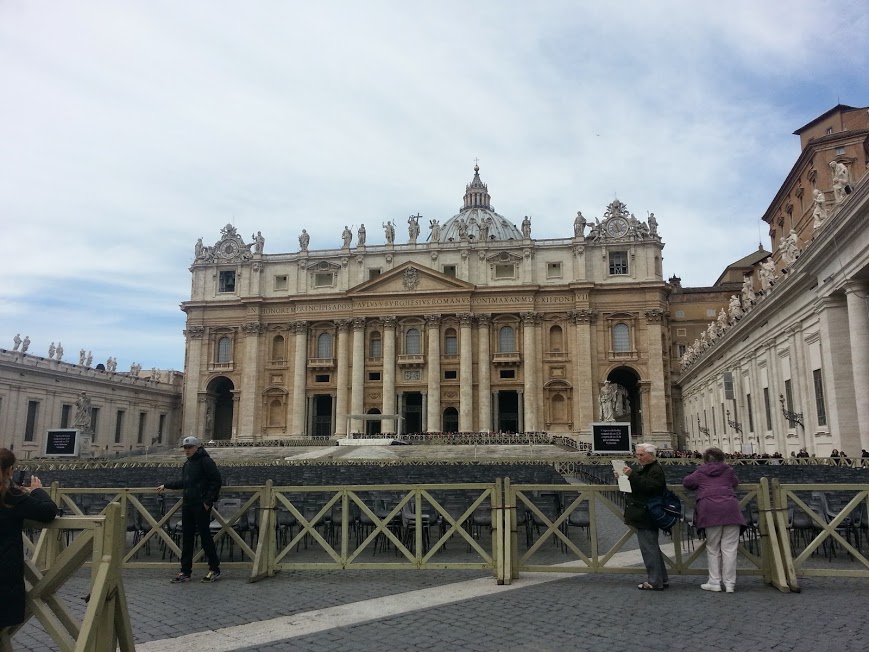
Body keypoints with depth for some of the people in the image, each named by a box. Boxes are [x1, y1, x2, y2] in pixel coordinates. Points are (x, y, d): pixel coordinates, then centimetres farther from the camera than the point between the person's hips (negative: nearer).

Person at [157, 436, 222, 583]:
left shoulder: (205, 461, -11)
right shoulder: (187, 464, 16)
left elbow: (217, 481, -15)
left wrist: (208, 501, -17)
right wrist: (166, 485, 23)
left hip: (201, 506, -8)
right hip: (187, 505, 8)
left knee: (205, 536, -1)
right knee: (186, 538, 9)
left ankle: (214, 569, 10)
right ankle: (185, 572, 16)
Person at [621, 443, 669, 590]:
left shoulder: (656, 471, -14)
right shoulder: (644, 469, 19)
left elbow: (648, 486, -28)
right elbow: (639, 486, 27)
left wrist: (632, 475, -33)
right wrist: (625, 477, 13)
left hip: (646, 517, -11)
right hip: (643, 516, 11)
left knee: (649, 548, -7)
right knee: (652, 547, 17)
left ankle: (654, 582, -1)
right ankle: (662, 579, 25)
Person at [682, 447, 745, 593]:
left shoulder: (700, 473, 17)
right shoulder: (728, 470, 19)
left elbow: (686, 482, 28)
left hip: (710, 511, -1)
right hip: (730, 509, 1)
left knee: (713, 549, 8)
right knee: (729, 548, 3)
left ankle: (715, 582, 8)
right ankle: (729, 584, 4)